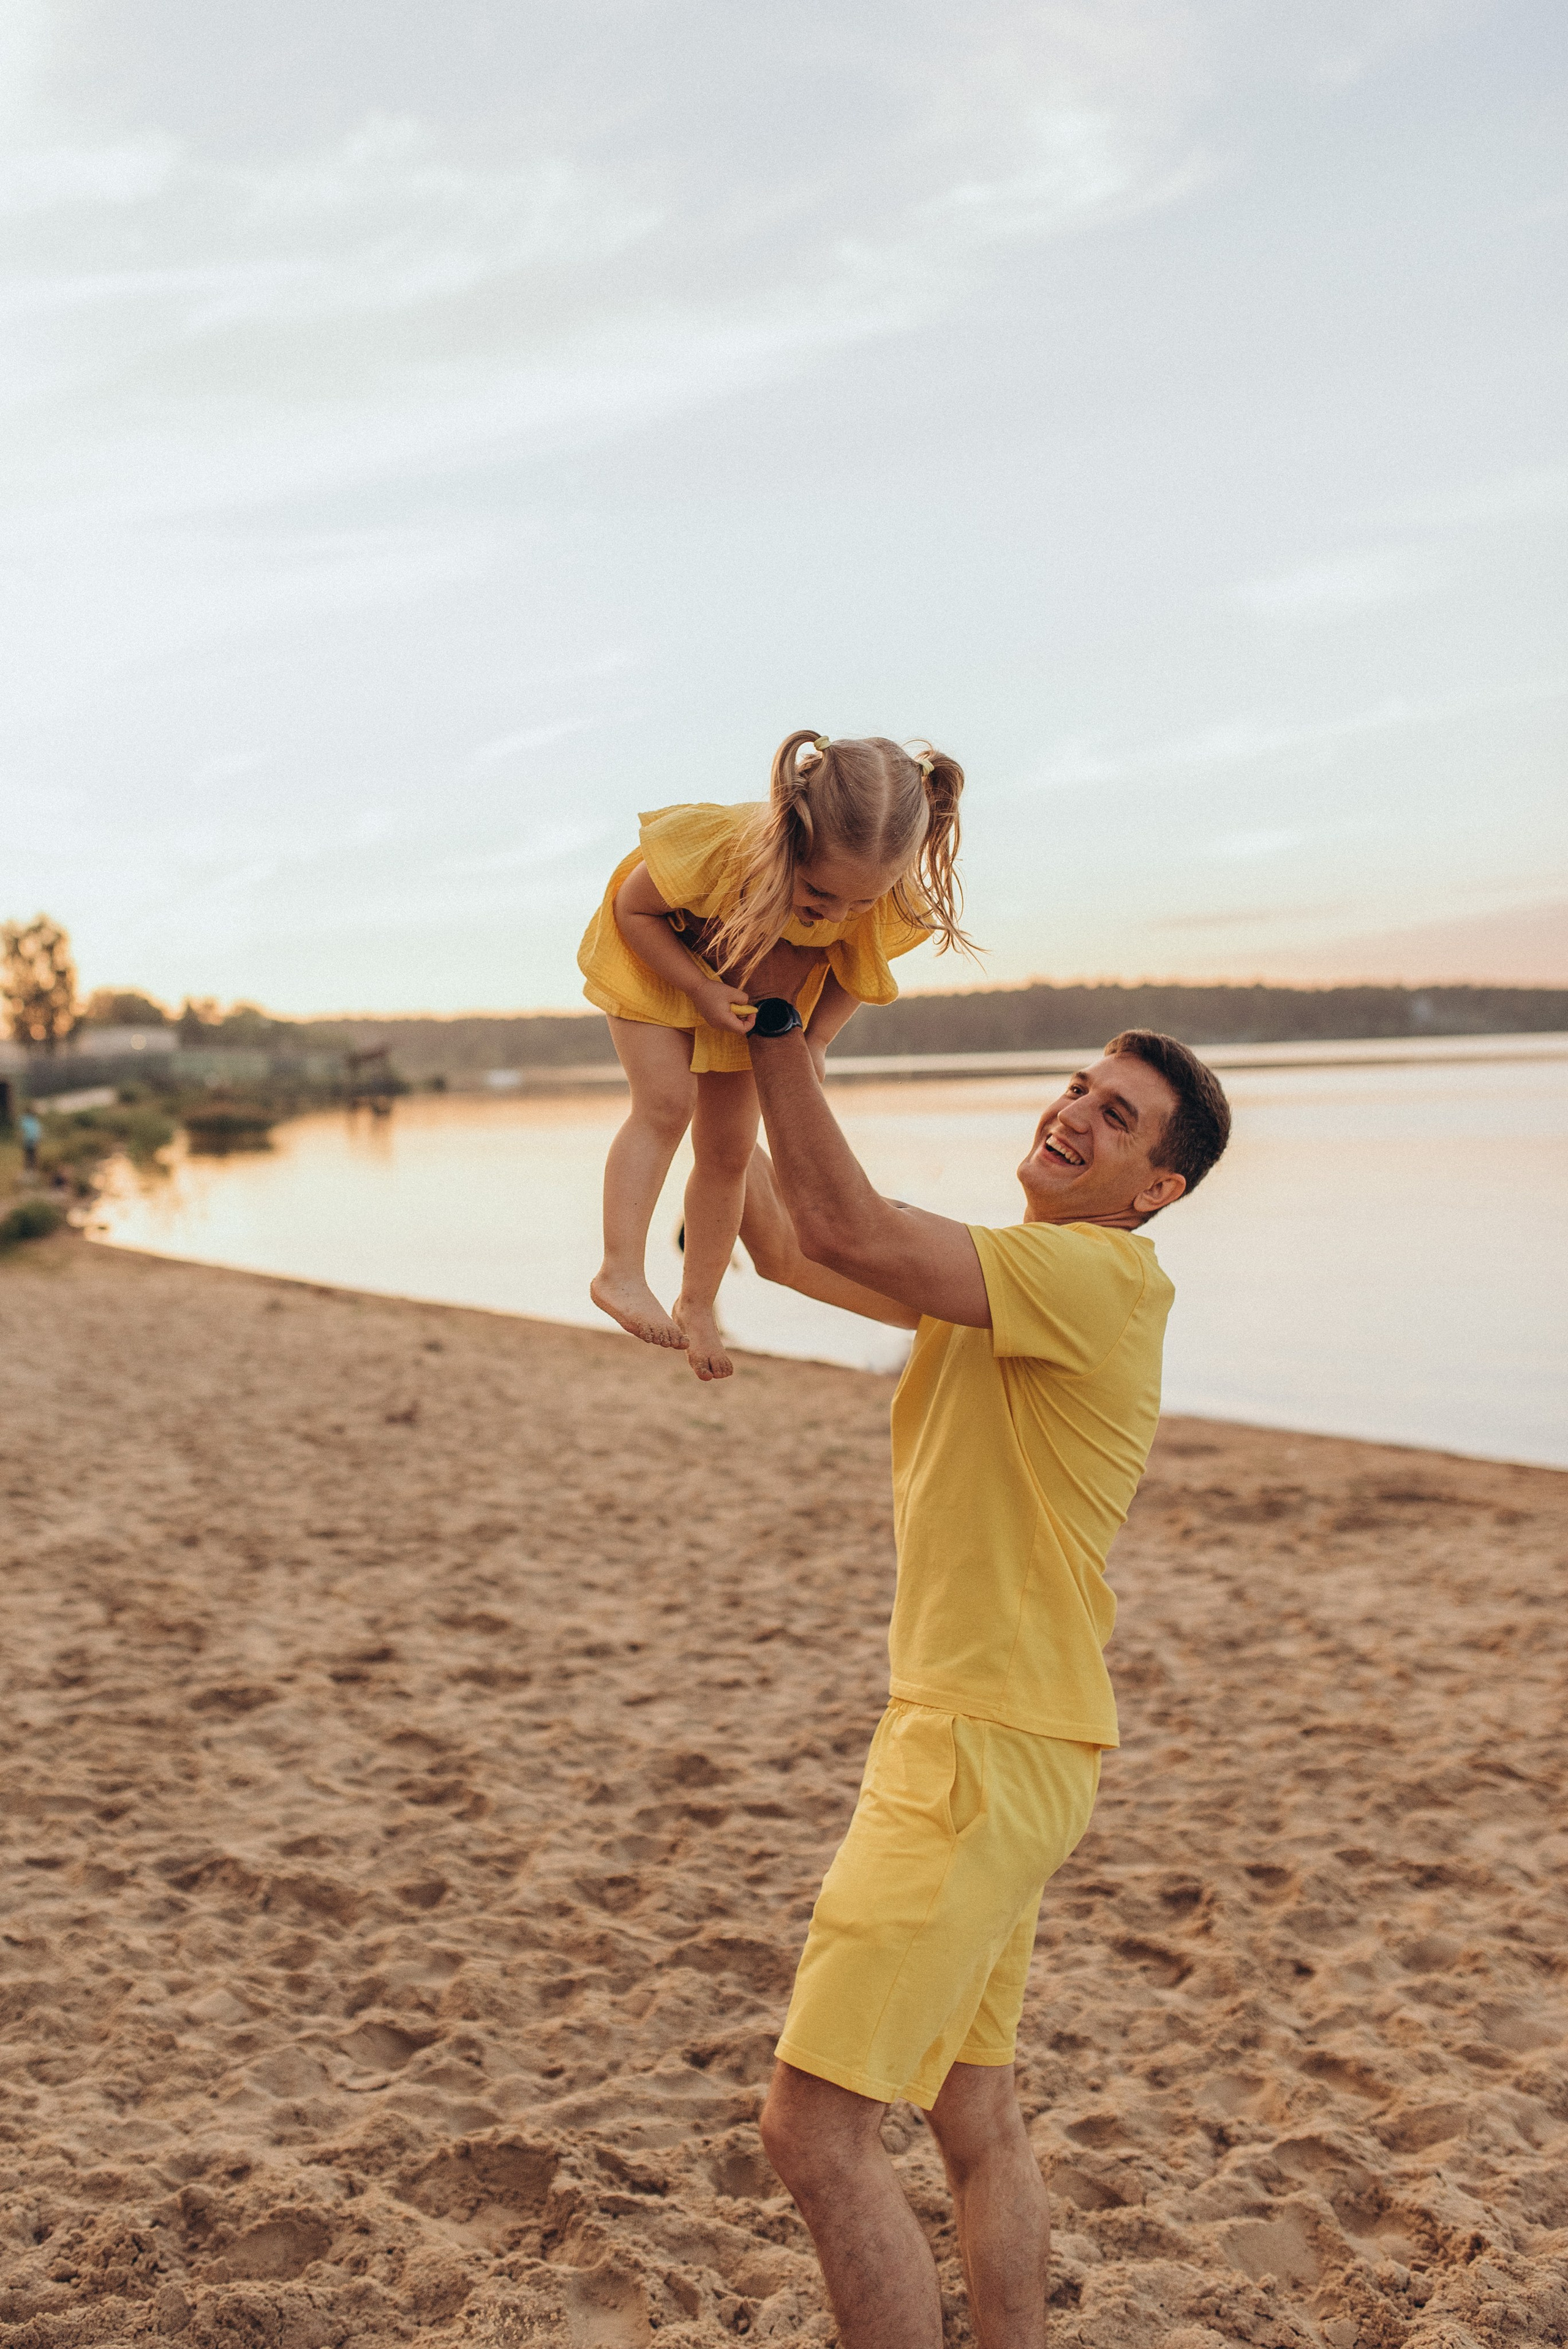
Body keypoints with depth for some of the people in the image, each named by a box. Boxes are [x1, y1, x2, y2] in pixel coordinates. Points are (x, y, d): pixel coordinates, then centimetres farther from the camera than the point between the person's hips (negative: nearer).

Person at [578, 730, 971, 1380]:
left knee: (729, 1149, 4)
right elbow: (632, 909, -24)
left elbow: (855, 971, -9)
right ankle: (620, 1272, -14)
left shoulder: (890, 904, -33)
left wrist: (815, 1041, -20)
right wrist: (701, 989, -33)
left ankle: (697, 1303, 19)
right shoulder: (712, 845, -43)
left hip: (756, 995, 3)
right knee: (666, 1104, -22)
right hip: (655, 959, -3)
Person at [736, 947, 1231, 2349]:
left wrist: (780, 1016, -19)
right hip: (969, 1732, 10)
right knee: (974, 2118, 19)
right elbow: (791, 1248, 16)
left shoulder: (1105, 1276, -16)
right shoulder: (1001, 1276, 14)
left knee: (814, 2127, -7)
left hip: (990, 1750, -10)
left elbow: (848, 1228, -26)